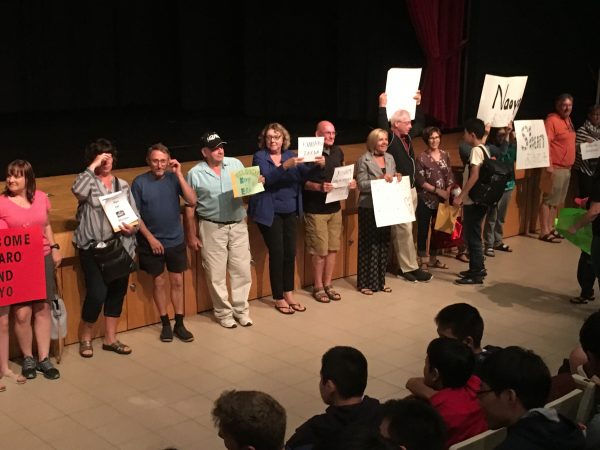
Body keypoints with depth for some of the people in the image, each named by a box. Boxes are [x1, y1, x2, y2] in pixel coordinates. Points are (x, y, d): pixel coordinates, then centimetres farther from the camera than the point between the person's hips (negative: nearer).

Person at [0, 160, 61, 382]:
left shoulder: (41, 197, 5)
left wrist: (54, 247, 10)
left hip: (43, 259, 4)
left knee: (43, 309, 7)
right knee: (22, 313, -5)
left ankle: (44, 358, 18)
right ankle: (28, 358, 15)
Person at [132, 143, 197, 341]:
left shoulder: (173, 178, -5)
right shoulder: (140, 182, -9)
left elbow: (192, 201, -15)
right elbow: (135, 214, -6)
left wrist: (179, 174, -19)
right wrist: (150, 238, -11)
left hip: (176, 241, 2)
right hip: (152, 242, -2)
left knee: (177, 282, 8)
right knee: (159, 282, 9)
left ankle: (179, 324, 19)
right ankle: (165, 324, 22)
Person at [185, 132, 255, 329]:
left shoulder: (235, 164, 2)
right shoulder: (195, 174, -6)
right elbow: (190, 207, -2)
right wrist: (191, 236, -2)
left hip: (238, 225, 3)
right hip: (212, 228, -3)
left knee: (242, 270, 8)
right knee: (216, 273, 5)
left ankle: (241, 309, 24)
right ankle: (224, 312, 21)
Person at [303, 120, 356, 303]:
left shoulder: (338, 151, 8)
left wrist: (350, 183, -1)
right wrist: (319, 187, -28)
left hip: (335, 207, 6)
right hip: (315, 210, -6)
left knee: (333, 248, 11)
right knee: (320, 250, -1)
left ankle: (328, 284, 24)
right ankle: (318, 287, 14)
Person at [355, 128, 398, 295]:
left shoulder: (390, 158, 10)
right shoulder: (363, 160, -8)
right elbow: (361, 184, -15)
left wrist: (397, 178, -6)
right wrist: (380, 180, -24)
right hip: (369, 208, -6)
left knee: (384, 243, 10)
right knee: (369, 244, -1)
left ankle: (380, 280, 21)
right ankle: (365, 283, 7)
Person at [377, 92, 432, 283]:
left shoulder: (406, 137, 11)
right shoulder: (390, 138, -13)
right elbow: (382, 126, -33)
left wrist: (417, 104, 27)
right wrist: (383, 106, -30)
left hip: (411, 190, 9)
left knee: (404, 230, 12)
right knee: (404, 230, -4)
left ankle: (404, 266, 18)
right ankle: (410, 268, 1)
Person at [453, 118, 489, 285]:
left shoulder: (476, 150, -15)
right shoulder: (483, 149, 13)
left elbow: (474, 176, -23)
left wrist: (461, 196, -22)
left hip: (473, 201, -9)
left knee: (472, 236, -3)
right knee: (472, 234, 17)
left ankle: (476, 274, 2)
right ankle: (478, 268, 25)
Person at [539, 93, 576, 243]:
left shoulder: (568, 119, 15)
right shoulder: (552, 120, -13)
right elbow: (545, 143, -20)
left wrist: (570, 165, 19)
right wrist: (548, 165, -24)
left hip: (566, 168, 9)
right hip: (555, 168, -9)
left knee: (557, 201, 14)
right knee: (549, 200, -5)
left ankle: (551, 228, 22)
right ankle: (544, 231, -2)